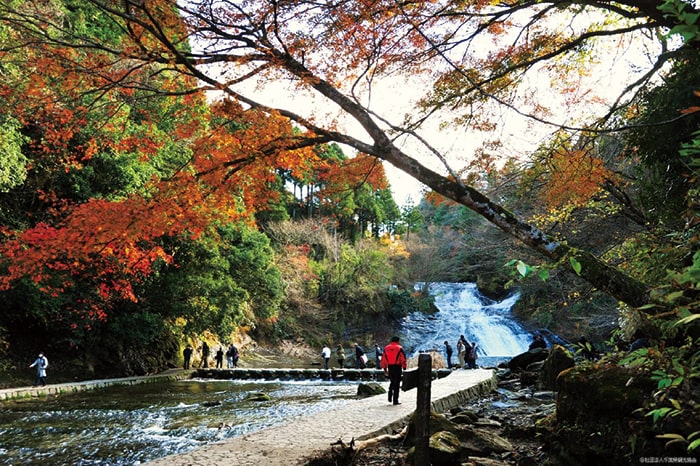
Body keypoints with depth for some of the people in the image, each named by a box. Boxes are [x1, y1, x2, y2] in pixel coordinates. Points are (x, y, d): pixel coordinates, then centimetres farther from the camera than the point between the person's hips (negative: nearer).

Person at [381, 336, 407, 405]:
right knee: (396, 384, 1)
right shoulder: (399, 348, -4)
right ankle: (395, 400, 1)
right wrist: (404, 368, -2)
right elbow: (403, 359, -9)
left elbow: (383, 360, 10)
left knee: (392, 382, 22)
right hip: (397, 367, -4)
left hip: (390, 368, 4)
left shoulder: (386, 348, 9)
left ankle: (390, 397, 10)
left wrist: (385, 369, 15)